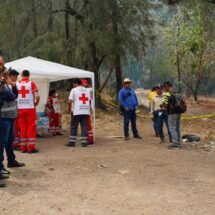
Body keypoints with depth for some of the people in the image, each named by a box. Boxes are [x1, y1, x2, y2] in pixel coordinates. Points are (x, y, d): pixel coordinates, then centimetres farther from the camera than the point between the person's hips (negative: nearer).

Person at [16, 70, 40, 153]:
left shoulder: (16, 84, 4)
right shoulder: (31, 83, -4)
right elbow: (37, 96, -14)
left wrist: (18, 103, 14)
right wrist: (36, 103, 4)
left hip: (20, 109, 3)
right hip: (30, 108, -3)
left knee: (22, 128, 9)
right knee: (31, 127, 2)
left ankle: (23, 147, 12)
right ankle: (31, 147, 1)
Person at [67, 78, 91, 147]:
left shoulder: (74, 90, -2)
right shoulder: (87, 90, 13)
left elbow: (70, 101, -9)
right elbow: (89, 100, 11)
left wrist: (70, 109, 1)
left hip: (77, 112, -4)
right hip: (86, 112, 4)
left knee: (73, 127, 4)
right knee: (84, 127, 5)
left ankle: (72, 142, 5)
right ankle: (84, 142, 3)